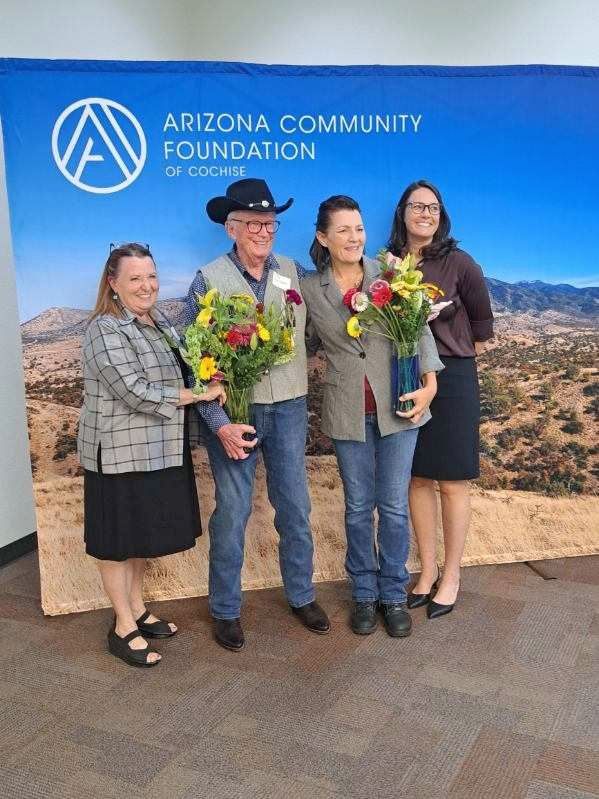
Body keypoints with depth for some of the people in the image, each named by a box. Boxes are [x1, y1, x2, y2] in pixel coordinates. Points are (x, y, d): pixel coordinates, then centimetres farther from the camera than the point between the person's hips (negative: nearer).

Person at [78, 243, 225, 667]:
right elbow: (137, 393, -24)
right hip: (121, 453, -8)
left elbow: (177, 378, 19)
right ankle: (124, 627, 18)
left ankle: (138, 610, 34)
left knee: (142, 534, 18)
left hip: (157, 451, 8)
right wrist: (200, 394, -18)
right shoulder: (106, 330, -16)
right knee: (118, 538, 6)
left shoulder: (159, 324, 9)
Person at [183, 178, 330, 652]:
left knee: (295, 508, 12)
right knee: (232, 513, 5)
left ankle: (301, 595, 32)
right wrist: (219, 423, -16)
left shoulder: (295, 273, 3)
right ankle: (226, 610, 23)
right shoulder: (209, 280, -6)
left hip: (289, 408, 3)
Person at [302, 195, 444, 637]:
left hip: (396, 406, 0)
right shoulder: (310, 289, 2)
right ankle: (364, 594, 29)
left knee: (394, 506, 7)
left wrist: (430, 383, -9)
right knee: (358, 507, 11)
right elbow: (305, 344, 15)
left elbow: (418, 328, 0)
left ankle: (394, 594, 25)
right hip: (349, 413, 1)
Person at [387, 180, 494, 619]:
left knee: (452, 482, 5)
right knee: (417, 478, 11)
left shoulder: (458, 263, -8)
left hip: (451, 380, -3)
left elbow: (481, 317, 5)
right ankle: (428, 569, 26)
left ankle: (451, 576, 20)